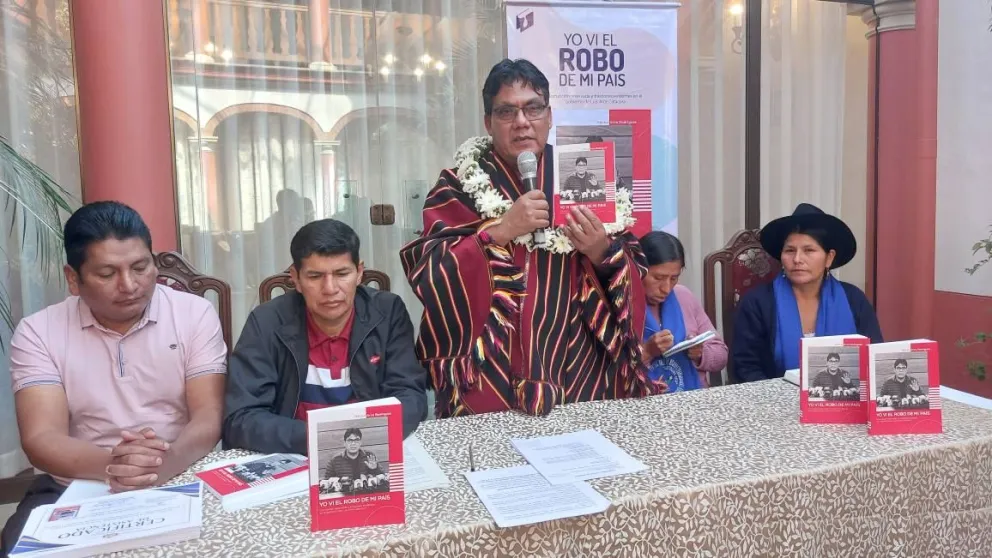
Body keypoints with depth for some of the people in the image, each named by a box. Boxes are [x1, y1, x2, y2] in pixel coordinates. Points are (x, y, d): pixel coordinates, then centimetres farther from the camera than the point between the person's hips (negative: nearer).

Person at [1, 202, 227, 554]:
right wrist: (109, 464, -31)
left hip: (181, 481, 0)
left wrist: (169, 460, -31)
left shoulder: (195, 314, -2)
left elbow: (209, 417, -8)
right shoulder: (38, 332, -1)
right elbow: (41, 439, -10)